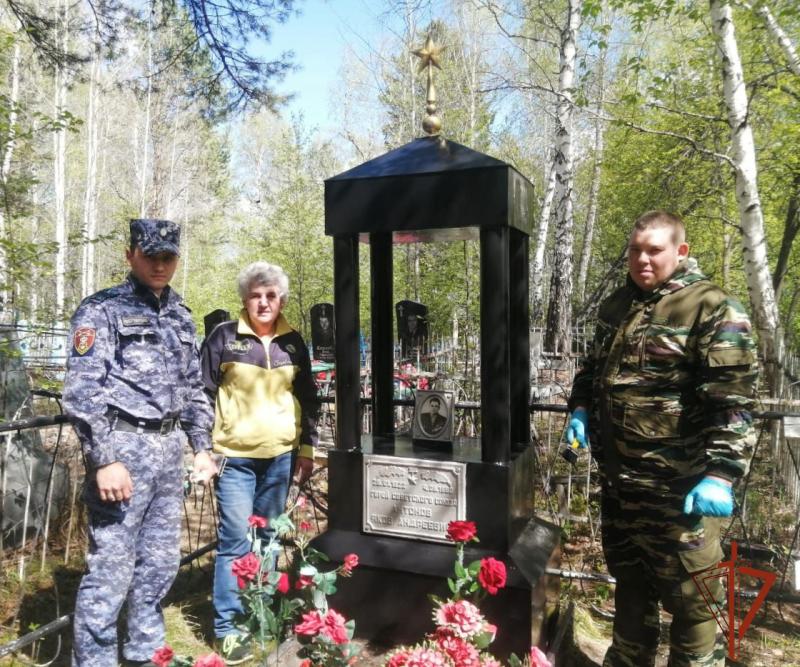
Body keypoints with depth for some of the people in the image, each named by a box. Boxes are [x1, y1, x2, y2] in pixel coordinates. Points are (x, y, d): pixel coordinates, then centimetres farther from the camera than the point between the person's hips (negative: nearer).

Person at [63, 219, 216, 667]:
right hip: (123, 446, -6)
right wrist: (104, 460, -18)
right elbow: (82, 391, -12)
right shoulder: (103, 310, -5)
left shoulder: (180, 316, 15)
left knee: (162, 562, 14)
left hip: (169, 448, 7)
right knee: (111, 568, -4)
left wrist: (202, 446, 16)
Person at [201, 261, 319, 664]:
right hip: (235, 456, -3)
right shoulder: (224, 337, -4)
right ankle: (228, 626, 12)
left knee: (268, 539, 14)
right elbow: (204, 393, -1)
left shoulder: (293, 343, 7)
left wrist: (307, 448, 10)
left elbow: (308, 398, 13)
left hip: (280, 457, 4)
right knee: (235, 540, -2)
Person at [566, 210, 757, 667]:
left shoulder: (712, 309, -11)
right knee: (629, 587, 23)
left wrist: (720, 474, -25)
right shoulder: (615, 306, 11)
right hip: (618, 479, 7)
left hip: (678, 487, -7)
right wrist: (580, 410, 5)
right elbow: (593, 369, 23)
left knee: (689, 600, 6)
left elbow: (733, 401, -17)